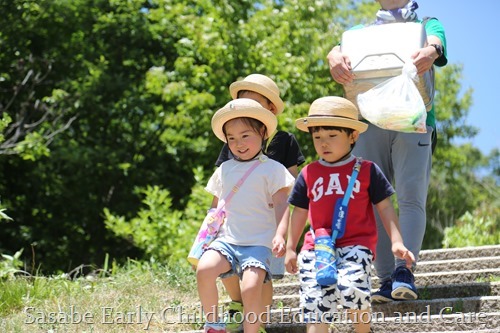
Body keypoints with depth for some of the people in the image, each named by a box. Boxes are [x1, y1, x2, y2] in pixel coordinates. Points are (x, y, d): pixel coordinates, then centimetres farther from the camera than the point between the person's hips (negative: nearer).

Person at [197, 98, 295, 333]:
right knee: (204, 269, -24)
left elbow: (281, 206, -6)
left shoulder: (272, 169, 1)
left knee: (251, 288, -26)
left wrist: (279, 235, -21)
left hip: (258, 243, -4)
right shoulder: (224, 169, 16)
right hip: (227, 239, 4)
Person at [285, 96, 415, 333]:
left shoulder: (367, 171, 5)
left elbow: (385, 208, 6)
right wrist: (290, 248, 19)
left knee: (351, 288, -26)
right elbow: (300, 212, 19)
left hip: (356, 245, -3)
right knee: (314, 301, -7)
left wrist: (396, 241, -3)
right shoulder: (307, 174, 11)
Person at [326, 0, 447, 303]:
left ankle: (404, 270, -23)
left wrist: (431, 51, -30)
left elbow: (436, 42, -3)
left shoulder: (427, 25, 21)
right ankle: (386, 278, -6)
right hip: (370, 126, 2)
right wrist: (335, 56, -23)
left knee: (411, 197, -15)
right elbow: (341, 48, 4)